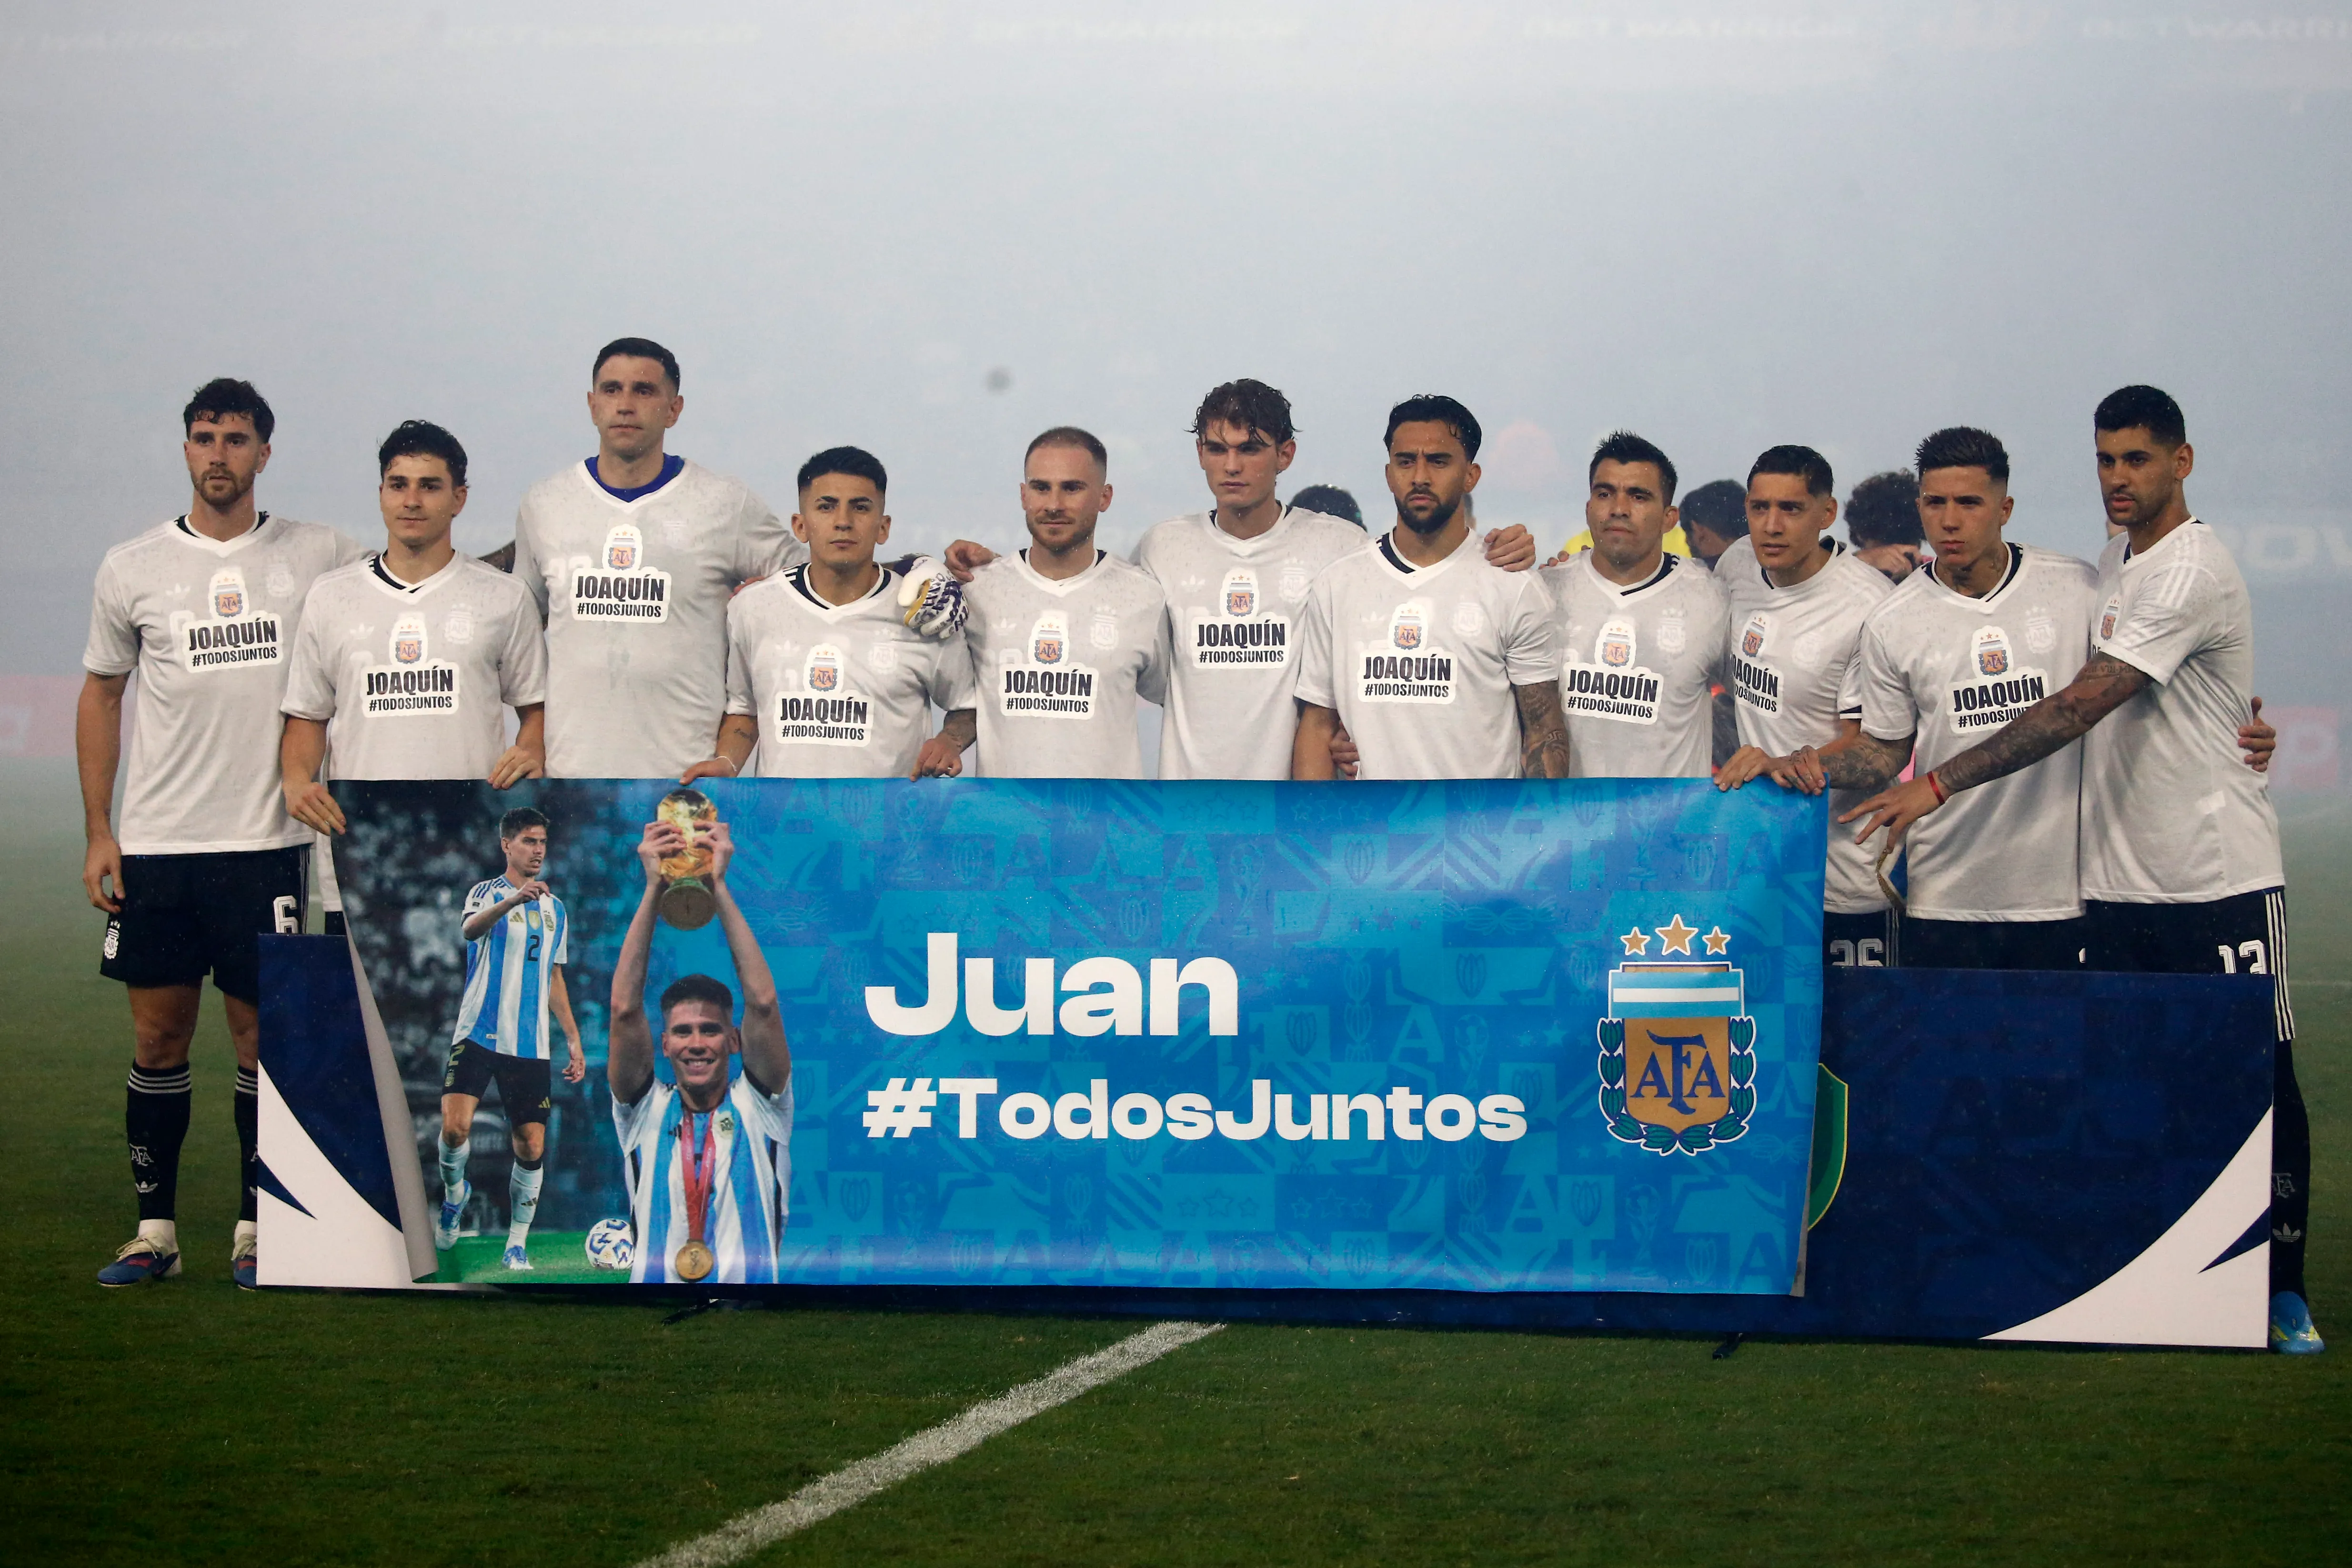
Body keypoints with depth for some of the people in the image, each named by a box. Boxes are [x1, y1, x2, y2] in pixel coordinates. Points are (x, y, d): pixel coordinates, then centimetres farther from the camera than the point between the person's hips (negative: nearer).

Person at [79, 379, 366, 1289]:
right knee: (158, 1035, 5)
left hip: (269, 840, -1)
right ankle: (155, 1229, 14)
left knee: (262, 1032, 2)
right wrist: (97, 832, 5)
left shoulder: (319, 558, 2)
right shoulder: (132, 569, 5)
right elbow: (100, 695, 12)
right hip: (154, 842, 1)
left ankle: (259, 1230, 12)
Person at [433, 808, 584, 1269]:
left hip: (531, 1046, 4)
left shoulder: (555, 908, 17)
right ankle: (455, 1194, 11)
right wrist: (513, 901, -43)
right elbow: (469, 929, -23)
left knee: (531, 1147, -1)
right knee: (455, 1126, -20)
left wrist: (573, 1040, 17)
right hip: (478, 1034, -4)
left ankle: (518, 1245, 11)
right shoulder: (488, 892, 1)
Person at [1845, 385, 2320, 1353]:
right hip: (2119, 881, 7)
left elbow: (2079, 708, -23)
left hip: (2221, 874, -7)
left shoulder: (2192, 572, -16)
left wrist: (1939, 786, -26)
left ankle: (2281, 1289, 10)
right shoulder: (2112, 564, 12)